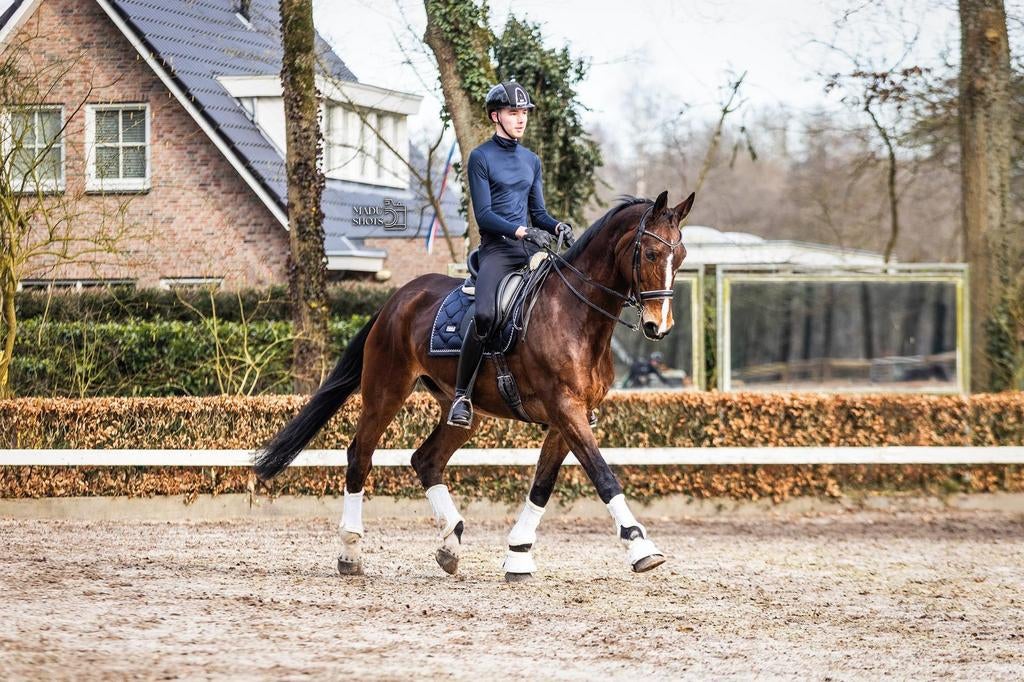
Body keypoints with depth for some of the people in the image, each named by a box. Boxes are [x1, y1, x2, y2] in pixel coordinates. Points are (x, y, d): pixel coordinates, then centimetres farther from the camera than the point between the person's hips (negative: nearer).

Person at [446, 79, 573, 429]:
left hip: (530, 247, 6)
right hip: (497, 247, -6)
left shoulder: (531, 160, 17)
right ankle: (462, 395, -17)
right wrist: (522, 232, -21)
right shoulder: (481, 158, -2)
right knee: (485, 314, -29)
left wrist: (558, 227, -4)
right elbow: (484, 215, -9)